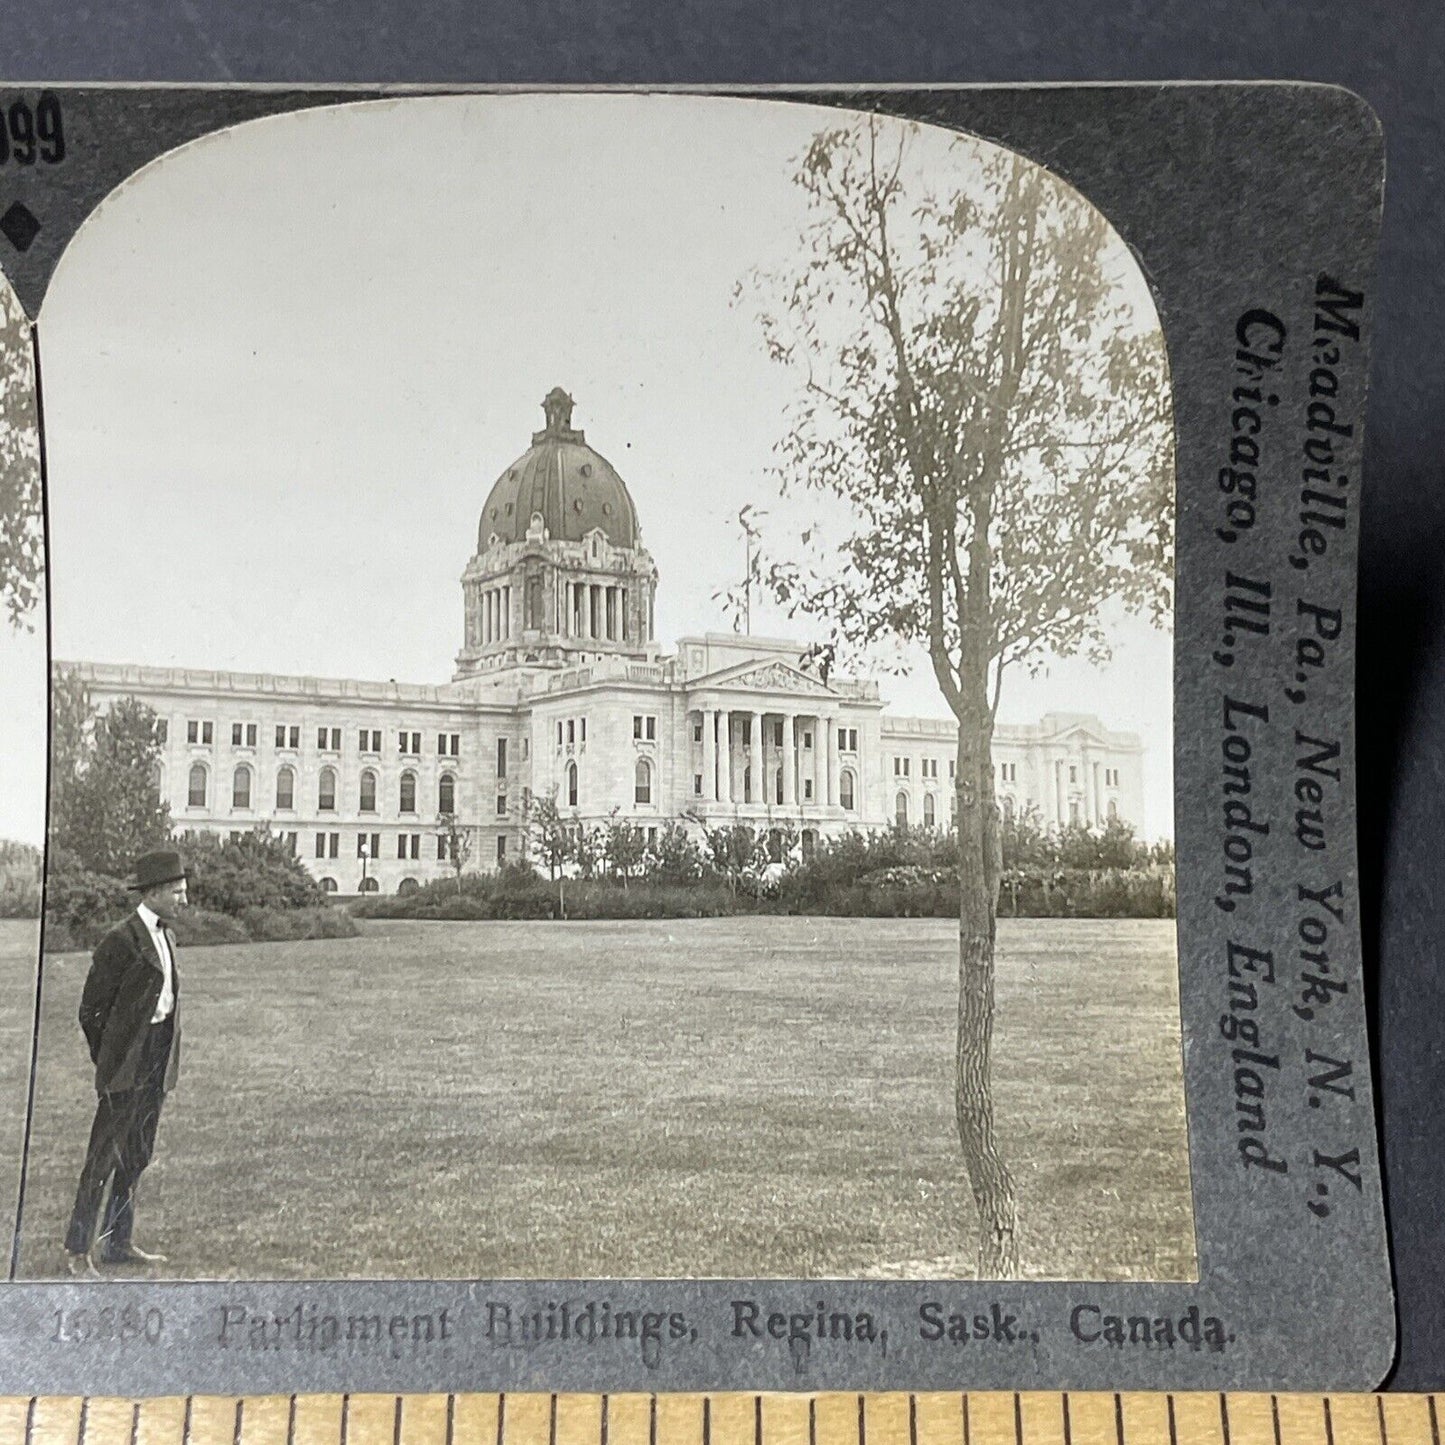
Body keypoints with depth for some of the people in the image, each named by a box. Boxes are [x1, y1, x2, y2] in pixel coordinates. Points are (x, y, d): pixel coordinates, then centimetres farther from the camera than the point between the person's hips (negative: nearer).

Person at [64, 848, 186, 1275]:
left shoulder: (166, 936, 12)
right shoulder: (121, 941, -14)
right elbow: (91, 1010, -11)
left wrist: (166, 1056, 15)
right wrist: (108, 1062, -4)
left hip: (158, 1062, 8)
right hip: (128, 1064, -8)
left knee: (136, 1155, 14)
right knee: (104, 1156, -2)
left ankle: (117, 1242, 24)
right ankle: (77, 1250, 7)